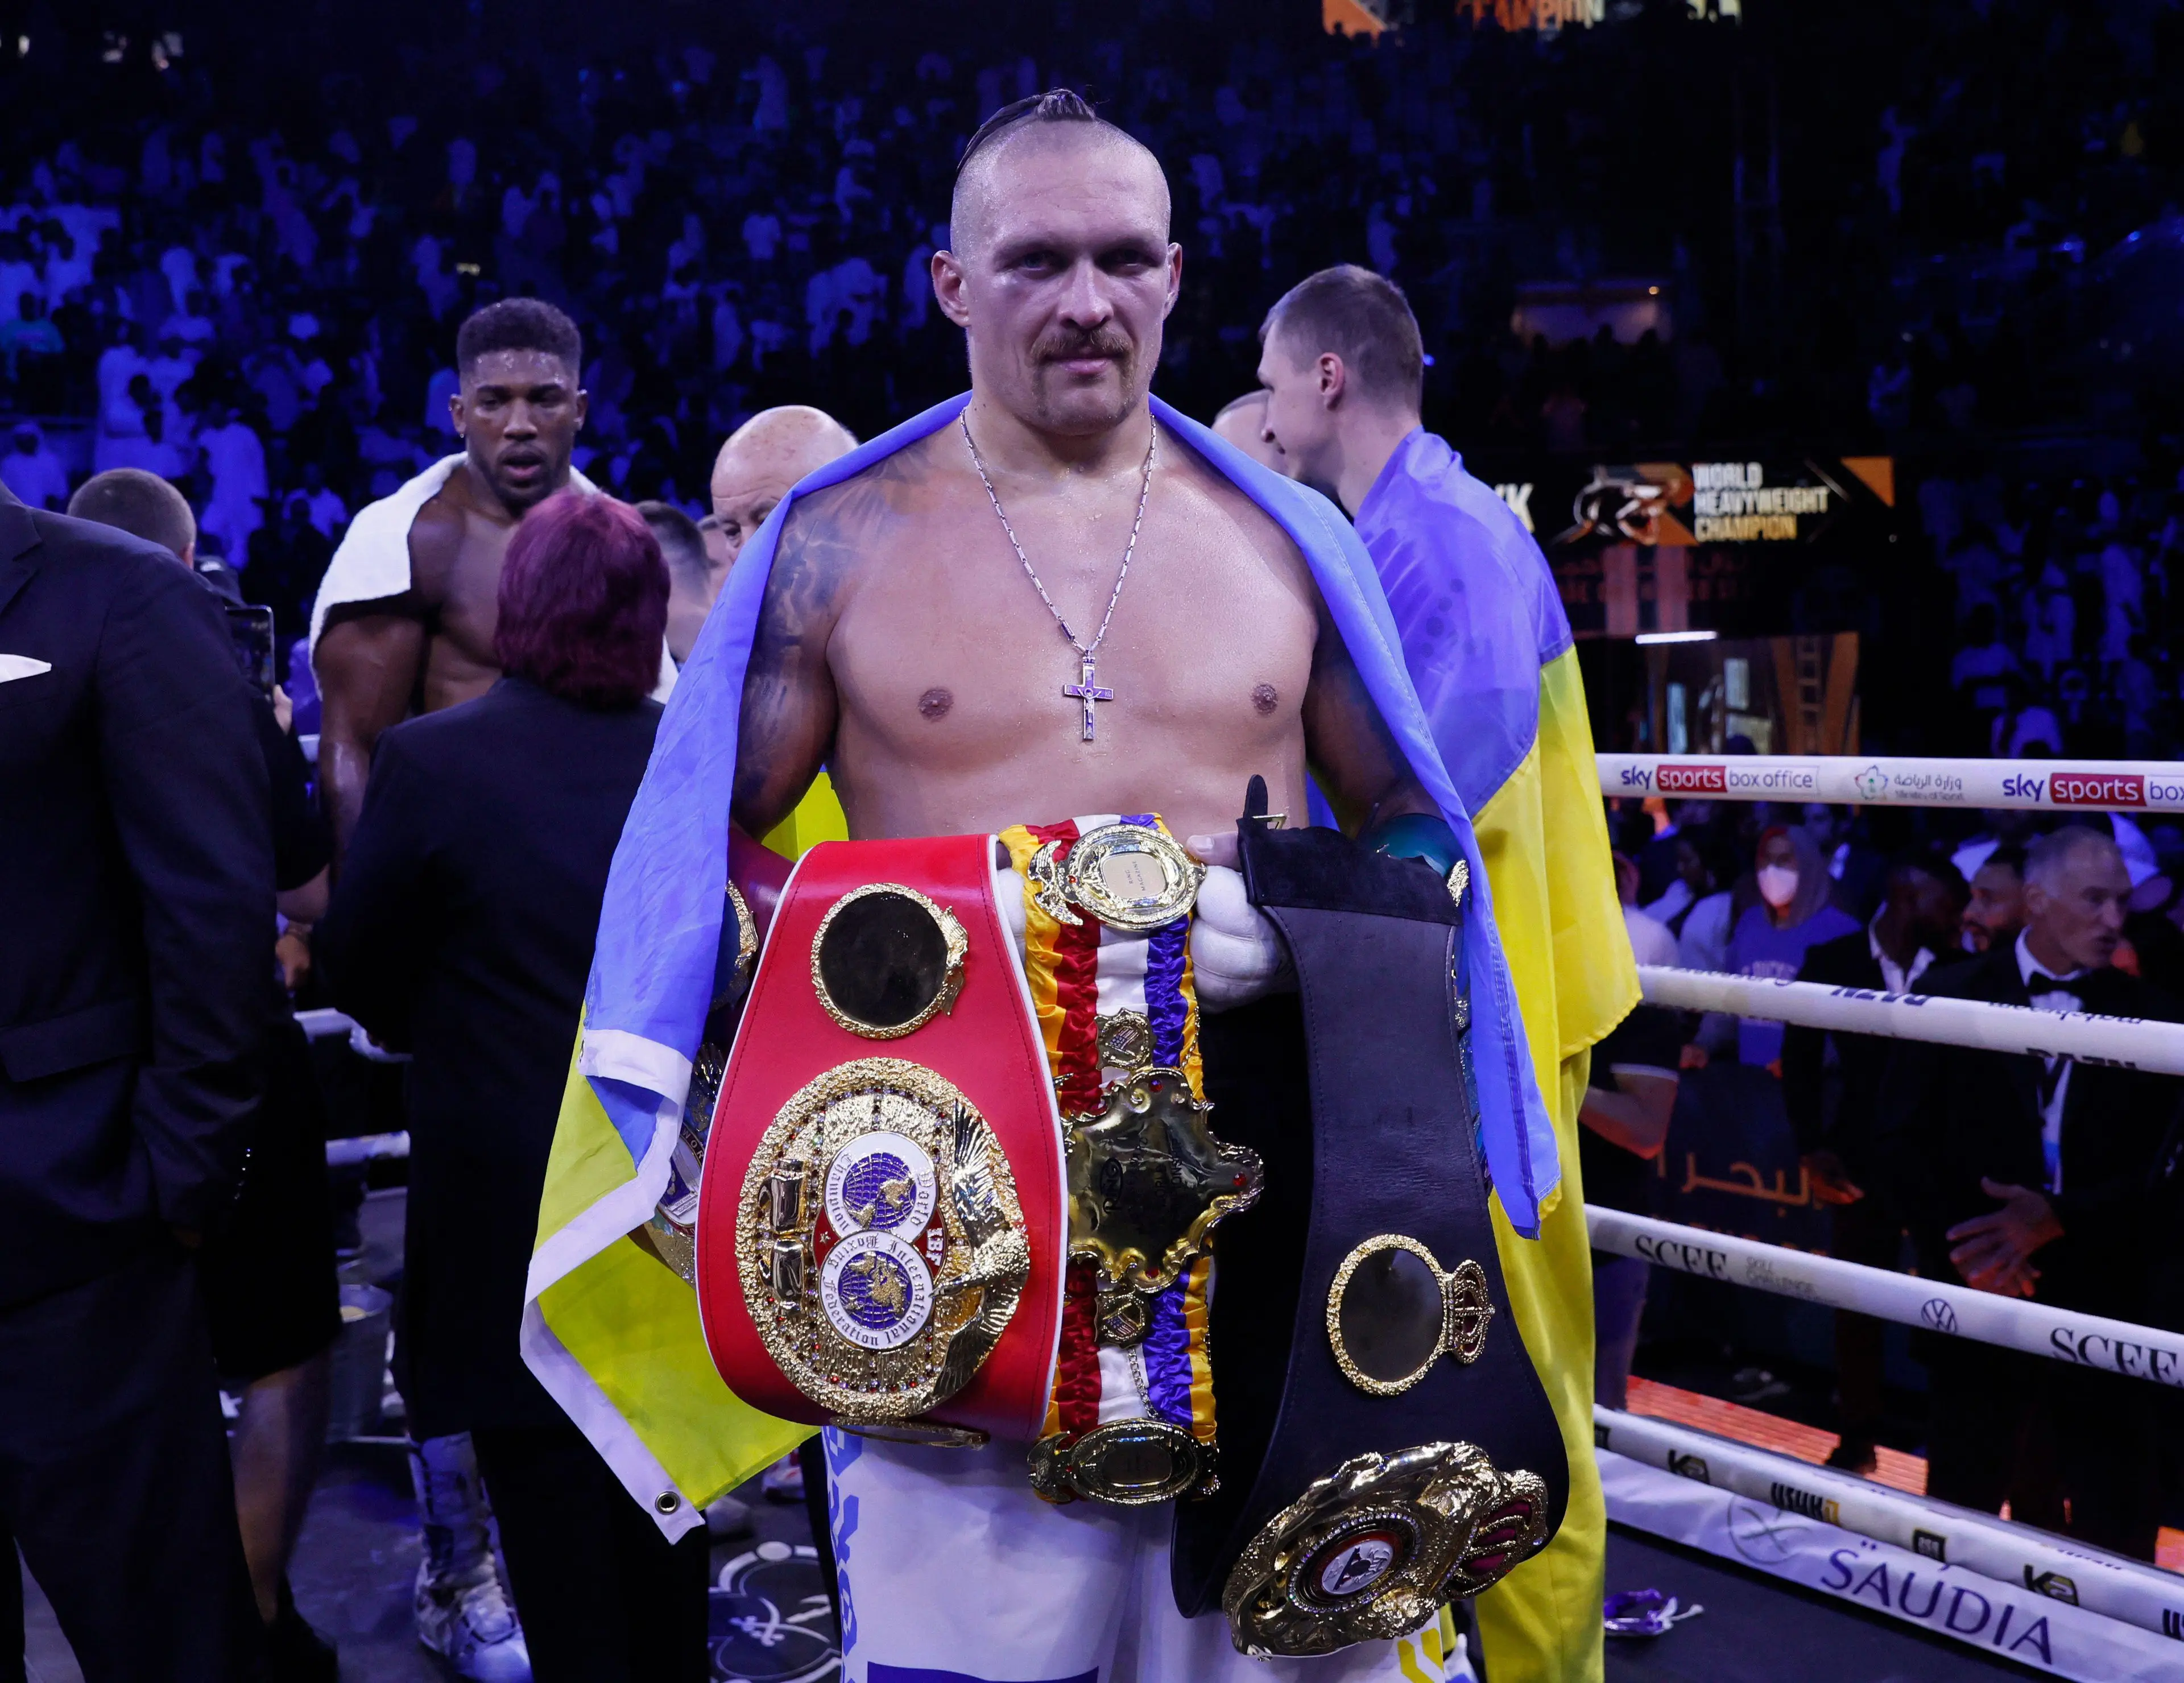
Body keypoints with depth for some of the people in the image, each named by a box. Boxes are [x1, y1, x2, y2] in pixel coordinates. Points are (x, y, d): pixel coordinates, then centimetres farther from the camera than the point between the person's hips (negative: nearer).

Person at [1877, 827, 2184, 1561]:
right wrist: (1961, 1247, -12)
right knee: (1962, 1496, 11)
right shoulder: (1952, 997, 1)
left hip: (2100, 1298, 0)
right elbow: (1904, 1142, -1)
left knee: (2115, 1513, 5)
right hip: (1980, 1292, 0)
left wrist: (2058, 1218, -16)